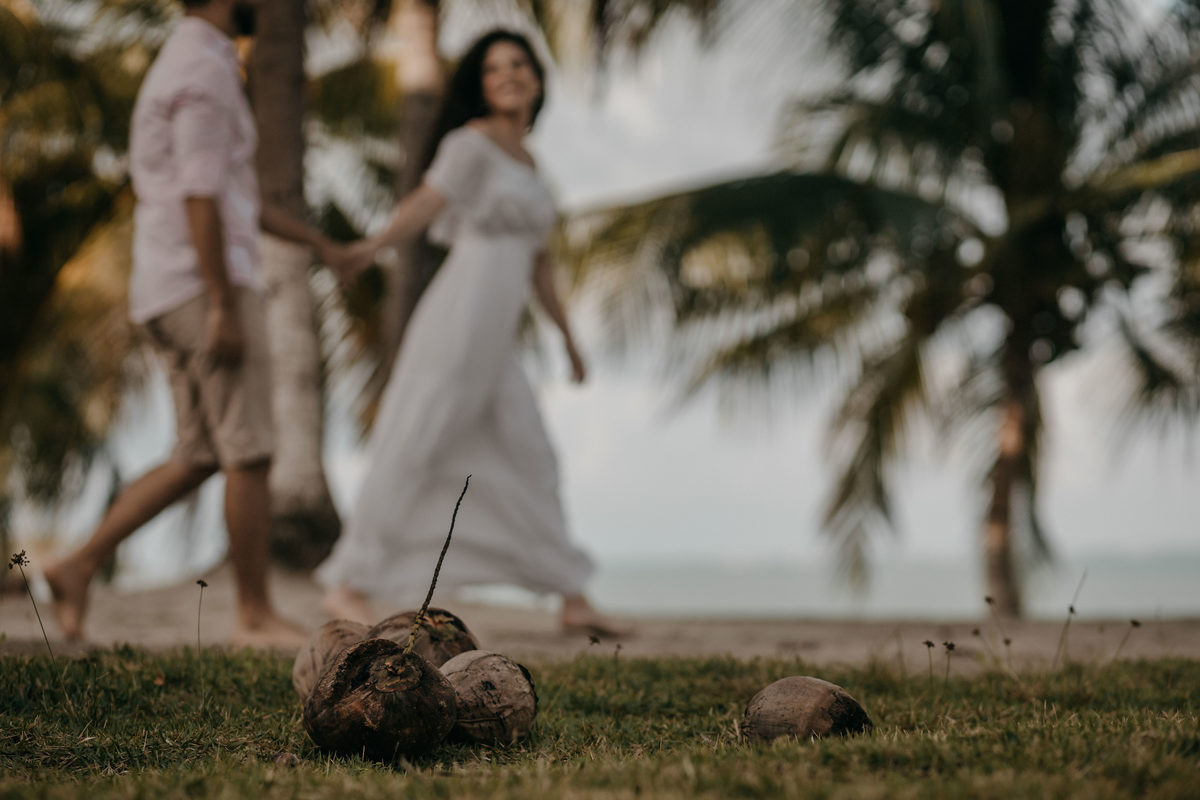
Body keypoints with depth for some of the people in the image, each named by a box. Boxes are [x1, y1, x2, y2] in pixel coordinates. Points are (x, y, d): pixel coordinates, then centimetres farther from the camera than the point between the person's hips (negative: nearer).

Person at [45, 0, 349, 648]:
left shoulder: (175, 70, 22)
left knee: (198, 459, 12)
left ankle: (80, 566, 5)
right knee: (248, 454, -4)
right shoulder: (204, 68, -11)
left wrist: (319, 244, 30)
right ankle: (257, 617, 1)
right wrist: (224, 308, -22)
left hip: (169, 298, 10)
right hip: (205, 285, -10)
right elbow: (200, 195, -20)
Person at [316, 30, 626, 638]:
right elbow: (424, 204, -20)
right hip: (458, 320, -8)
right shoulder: (471, 143, -4)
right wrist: (372, 247, -36)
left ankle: (573, 600, 13)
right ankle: (348, 589, -1)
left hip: (492, 344, 8)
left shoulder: (525, 165, 22)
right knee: (409, 456, -7)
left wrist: (570, 340, 31)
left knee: (528, 465, 9)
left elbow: (537, 262, 28)